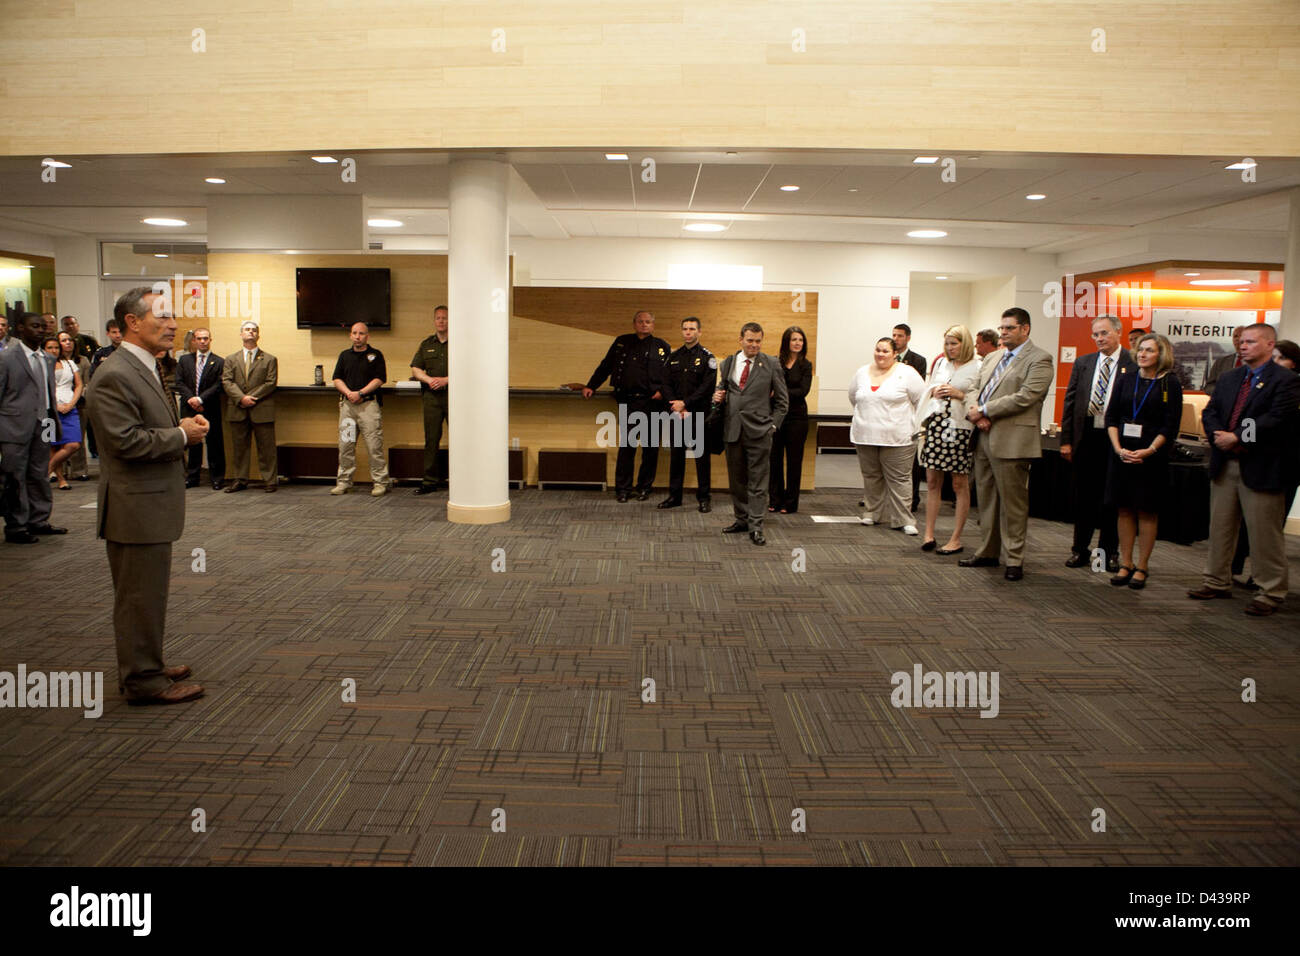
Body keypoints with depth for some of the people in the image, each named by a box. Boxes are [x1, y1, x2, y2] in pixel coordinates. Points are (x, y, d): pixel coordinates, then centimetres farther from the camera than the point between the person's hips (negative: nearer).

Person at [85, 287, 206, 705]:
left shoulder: (144, 368, 14)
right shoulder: (114, 376, -19)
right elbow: (125, 440, -25)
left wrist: (182, 425, 6)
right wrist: (182, 434, -16)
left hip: (149, 505, 11)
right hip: (136, 508, -11)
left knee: (147, 594, 20)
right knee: (140, 596, 0)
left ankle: (143, 666, 33)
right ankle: (143, 680, 11)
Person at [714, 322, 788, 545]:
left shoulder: (771, 365, 1)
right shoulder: (728, 363, 9)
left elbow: (782, 401, 4)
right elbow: (722, 388, 21)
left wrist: (773, 425, -3)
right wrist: (718, 396, -3)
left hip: (759, 431, -4)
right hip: (733, 429, 4)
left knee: (758, 481, -3)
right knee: (736, 479, 12)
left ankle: (756, 527, 0)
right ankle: (741, 519, 24)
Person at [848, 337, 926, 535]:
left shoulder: (906, 373, -4)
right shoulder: (862, 373, 10)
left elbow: (922, 400, -2)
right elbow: (854, 398, 24)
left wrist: (914, 424, -1)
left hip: (896, 436, -4)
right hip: (865, 436, 5)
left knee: (897, 479, -3)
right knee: (871, 476, 12)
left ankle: (902, 520, 1)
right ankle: (873, 513, 24)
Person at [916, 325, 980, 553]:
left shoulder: (978, 368, -3)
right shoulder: (940, 363, 14)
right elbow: (926, 391, 21)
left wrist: (959, 394, -15)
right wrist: (934, 391, 1)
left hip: (960, 428, -5)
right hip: (936, 424, 5)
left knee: (960, 484, 3)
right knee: (932, 481, 6)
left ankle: (956, 539, 10)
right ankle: (929, 534, 13)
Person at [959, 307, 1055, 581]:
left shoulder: (1039, 360, -6)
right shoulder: (992, 358, 18)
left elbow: (1025, 397, -17)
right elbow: (974, 389, 16)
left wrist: (983, 411, -14)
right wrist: (974, 411, -6)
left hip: (1012, 442, -7)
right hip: (984, 438, 8)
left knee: (1012, 502, -1)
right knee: (986, 499, 14)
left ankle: (1014, 560, 7)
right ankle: (987, 552, 25)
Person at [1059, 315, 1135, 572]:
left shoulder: (1133, 364, -4)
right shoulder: (1083, 364, 9)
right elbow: (1070, 403, 8)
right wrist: (1066, 440, 3)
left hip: (1116, 439, -3)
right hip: (1086, 437, 3)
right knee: (1083, 495, 11)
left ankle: (1109, 551, 19)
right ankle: (1080, 549, 22)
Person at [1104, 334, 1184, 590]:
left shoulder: (1170, 383, -2)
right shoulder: (1126, 378, 7)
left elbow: (1170, 427, -6)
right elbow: (1111, 417, 5)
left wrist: (1149, 451, -17)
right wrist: (1118, 448, -8)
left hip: (1151, 455, -3)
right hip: (1122, 453, 3)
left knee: (1147, 511, 2)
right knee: (1124, 509, 5)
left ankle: (1142, 567, 10)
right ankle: (1125, 563, 14)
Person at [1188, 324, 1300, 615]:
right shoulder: (1229, 378, 15)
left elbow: (1276, 419, -17)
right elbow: (1209, 413, 9)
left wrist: (1237, 438, -19)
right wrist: (1220, 437, -9)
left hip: (1261, 468, -7)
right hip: (1225, 465, 7)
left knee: (1264, 534, -1)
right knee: (1220, 527, 13)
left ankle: (1271, 592, 9)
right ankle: (1218, 582, 25)